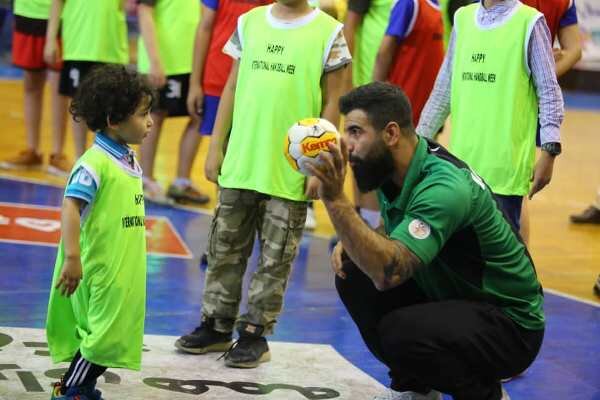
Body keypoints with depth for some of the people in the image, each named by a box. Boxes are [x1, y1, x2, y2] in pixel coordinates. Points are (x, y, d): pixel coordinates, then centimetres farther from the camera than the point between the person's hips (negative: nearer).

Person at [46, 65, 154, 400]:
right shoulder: (95, 164, -19)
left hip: (124, 269, 9)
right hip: (100, 269, -9)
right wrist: (72, 257, -31)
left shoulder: (129, 161, 9)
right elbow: (71, 207, -25)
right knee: (104, 335, -2)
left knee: (112, 334, 15)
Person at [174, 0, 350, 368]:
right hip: (240, 161, 4)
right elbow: (233, 88, 12)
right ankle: (217, 325, 21)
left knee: (275, 258, 3)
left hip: (291, 170, -4)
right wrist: (216, 147, 8)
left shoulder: (328, 32, -3)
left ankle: (256, 333, 13)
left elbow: (331, 105, -2)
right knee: (225, 247, 10)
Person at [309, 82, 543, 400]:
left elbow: (388, 271, -40)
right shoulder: (394, 172, -2)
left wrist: (335, 199, -43)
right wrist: (351, 242, -3)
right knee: (354, 275, -4)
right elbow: (394, 231, 18)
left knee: (402, 332, -33)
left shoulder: (444, 188, -29)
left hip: (509, 324, -9)